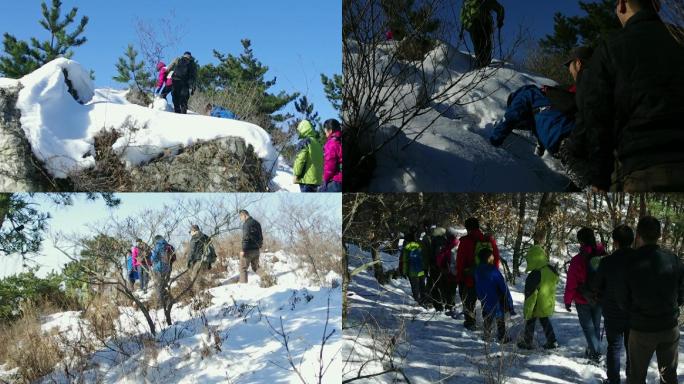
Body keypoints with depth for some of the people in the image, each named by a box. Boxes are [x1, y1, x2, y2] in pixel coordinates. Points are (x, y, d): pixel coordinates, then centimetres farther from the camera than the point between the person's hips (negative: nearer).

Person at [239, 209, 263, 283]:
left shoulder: (246, 224, -12)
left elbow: (245, 237, -20)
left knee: (243, 268, 0)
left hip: (248, 250, -8)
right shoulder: (257, 223, 15)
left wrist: (243, 250, -21)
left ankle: (243, 284, -6)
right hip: (256, 250, 8)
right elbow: (260, 237, 20)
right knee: (255, 267, 16)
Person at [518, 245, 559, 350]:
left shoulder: (534, 275, -28)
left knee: (530, 323, 12)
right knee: (545, 321, 23)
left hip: (537, 306, -6)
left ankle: (527, 342, 25)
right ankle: (552, 341, 22)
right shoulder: (552, 271, -6)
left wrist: (527, 311, -18)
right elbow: (555, 284, 11)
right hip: (548, 305, 6)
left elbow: (531, 295, -24)